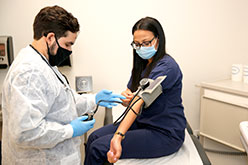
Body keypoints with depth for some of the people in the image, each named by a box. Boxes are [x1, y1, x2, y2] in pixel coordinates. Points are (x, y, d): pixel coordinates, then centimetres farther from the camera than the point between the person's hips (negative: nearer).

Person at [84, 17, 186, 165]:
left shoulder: (166, 67, -20)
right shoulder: (142, 64, 9)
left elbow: (140, 100, -31)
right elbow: (129, 96, 8)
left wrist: (118, 136, -37)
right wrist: (125, 98, -18)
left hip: (166, 134, -8)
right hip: (143, 123, 8)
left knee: (98, 148, -16)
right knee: (94, 137, -4)